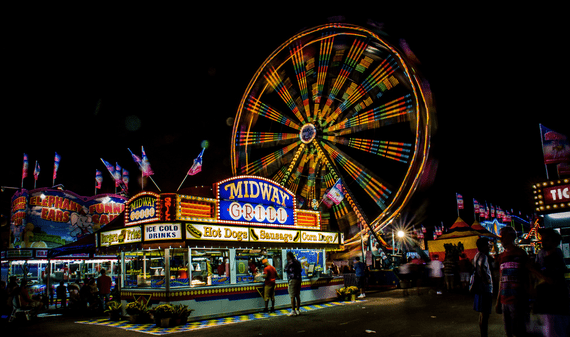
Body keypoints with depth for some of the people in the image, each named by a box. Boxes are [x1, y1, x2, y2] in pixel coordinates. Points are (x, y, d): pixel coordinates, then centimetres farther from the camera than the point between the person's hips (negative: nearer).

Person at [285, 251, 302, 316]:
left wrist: (287, 262, 8)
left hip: (293, 280, -8)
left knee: (292, 296, -7)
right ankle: (298, 310, 15)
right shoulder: (297, 261, 15)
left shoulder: (290, 262, -10)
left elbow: (286, 268, -3)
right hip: (299, 279, 9)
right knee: (297, 295, 12)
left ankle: (293, 311, -9)